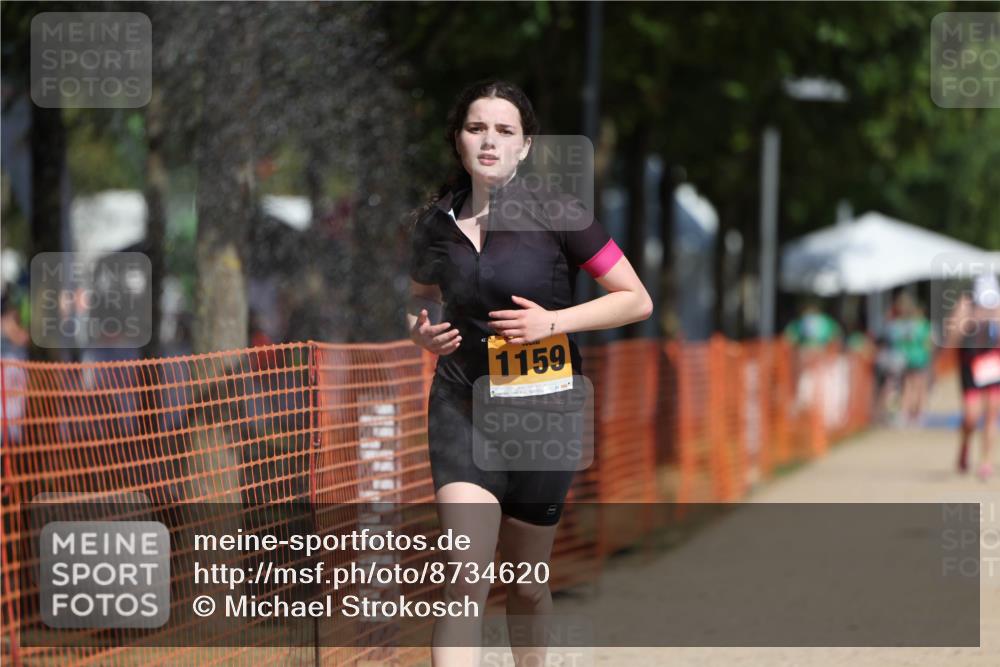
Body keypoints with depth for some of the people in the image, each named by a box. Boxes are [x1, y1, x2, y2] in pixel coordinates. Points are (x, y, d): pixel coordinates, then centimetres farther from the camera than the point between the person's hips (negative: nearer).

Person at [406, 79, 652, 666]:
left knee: (526, 584, 13)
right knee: (466, 581, -16)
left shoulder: (556, 215, -8)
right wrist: (420, 328, -1)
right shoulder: (437, 221, 2)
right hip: (462, 407, 1)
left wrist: (554, 321, -18)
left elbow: (637, 300, -6)